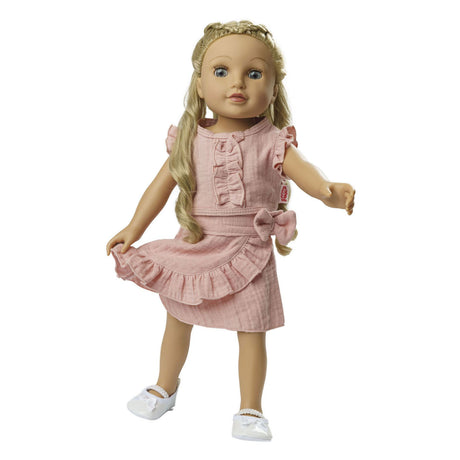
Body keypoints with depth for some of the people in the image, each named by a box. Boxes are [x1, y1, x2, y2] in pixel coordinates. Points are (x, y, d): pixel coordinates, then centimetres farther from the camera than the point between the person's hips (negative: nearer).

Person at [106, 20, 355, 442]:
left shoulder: (271, 141, -12)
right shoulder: (190, 140, -4)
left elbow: (302, 169, -26)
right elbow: (162, 184, 3)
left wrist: (328, 190, -48)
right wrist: (134, 229, 2)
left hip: (247, 252, -3)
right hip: (193, 248, 3)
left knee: (251, 333, 3)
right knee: (177, 321, 19)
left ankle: (250, 409, 23)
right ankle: (165, 388, 43)